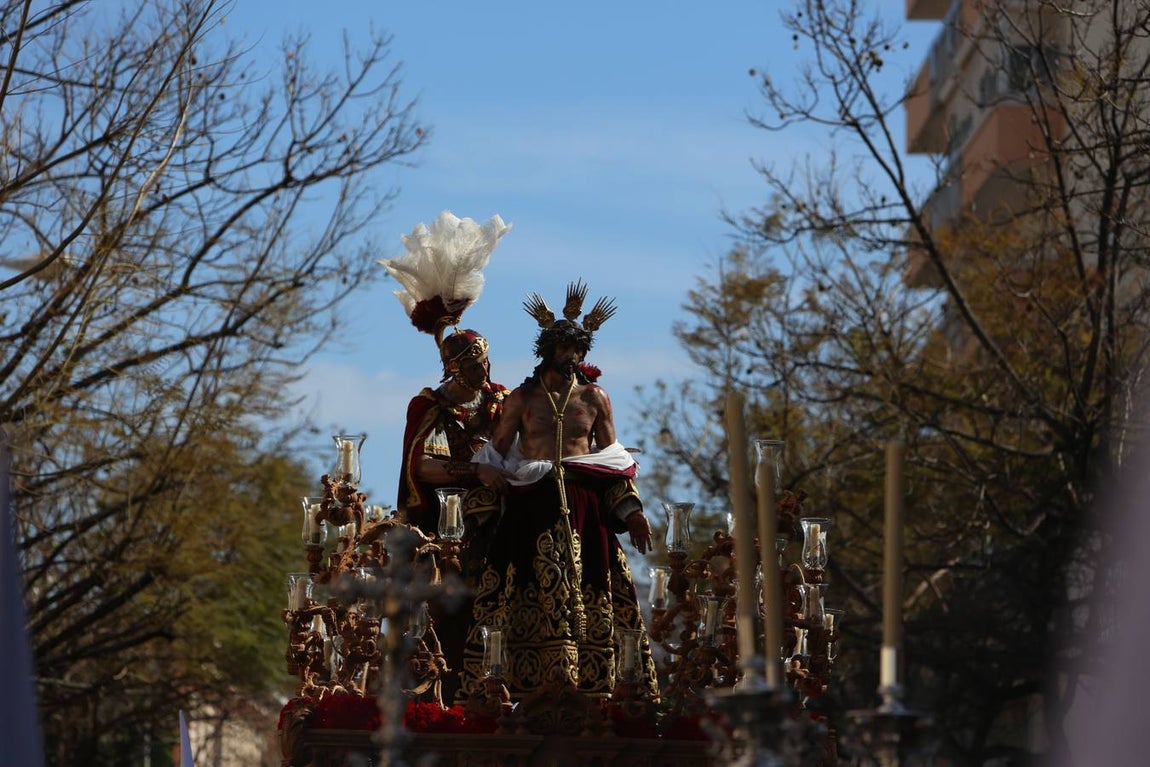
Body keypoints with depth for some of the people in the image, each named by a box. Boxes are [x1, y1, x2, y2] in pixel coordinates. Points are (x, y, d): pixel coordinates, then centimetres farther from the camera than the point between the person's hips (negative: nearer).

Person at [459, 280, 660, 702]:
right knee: (534, 600, -6)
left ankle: (591, 689, -6)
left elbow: (614, 461, 13)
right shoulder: (522, 398, 9)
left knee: (590, 599, -5)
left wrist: (631, 510, 3)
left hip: (584, 509, 1)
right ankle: (533, 693, -6)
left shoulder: (594, 397, 11)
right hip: (533, 509, -1)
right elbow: (497, 456, 11)